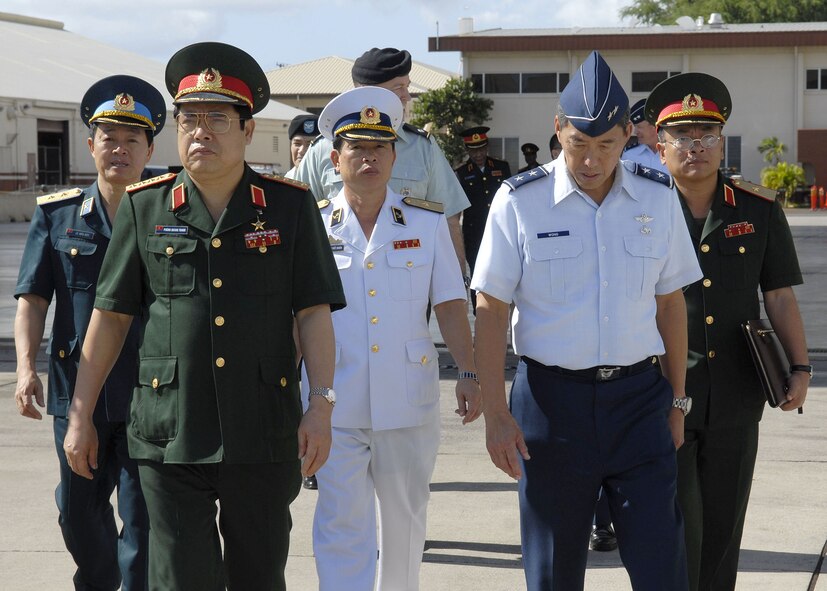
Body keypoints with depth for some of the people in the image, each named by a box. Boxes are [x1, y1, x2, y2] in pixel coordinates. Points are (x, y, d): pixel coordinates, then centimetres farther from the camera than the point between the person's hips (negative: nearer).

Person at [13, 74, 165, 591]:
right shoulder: (57, 215, 7)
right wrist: (26, 366, -7)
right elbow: (33, 298, 6)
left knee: (144, 519, -2)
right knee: (79, 511, 14)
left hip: (150, 394, -2)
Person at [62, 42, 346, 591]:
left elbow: (314, 313, 1)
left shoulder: (290, 206, 2)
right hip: (169, 437, 0)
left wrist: (321, 406, -8)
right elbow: (111, 315, 8)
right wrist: (80, 416, 7)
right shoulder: (144, 207, 4)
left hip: (263, 437, 0)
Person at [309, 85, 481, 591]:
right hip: (336, 404, -2)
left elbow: (450, 306, 5)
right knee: (342, 525, -5)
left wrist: (469, 373, -3)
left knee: (405, 520, 13)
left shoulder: (427, 223, 5)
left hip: (409, 400, 2)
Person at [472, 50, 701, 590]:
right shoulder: (519, 203, -5)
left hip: (638, 398, 2)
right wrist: (496, 414, -8)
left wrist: (677, 401, 13)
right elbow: (492, 311, -3)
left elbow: (670, 303, 12)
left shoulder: (658, 200, 4)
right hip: (551, 399, -1)